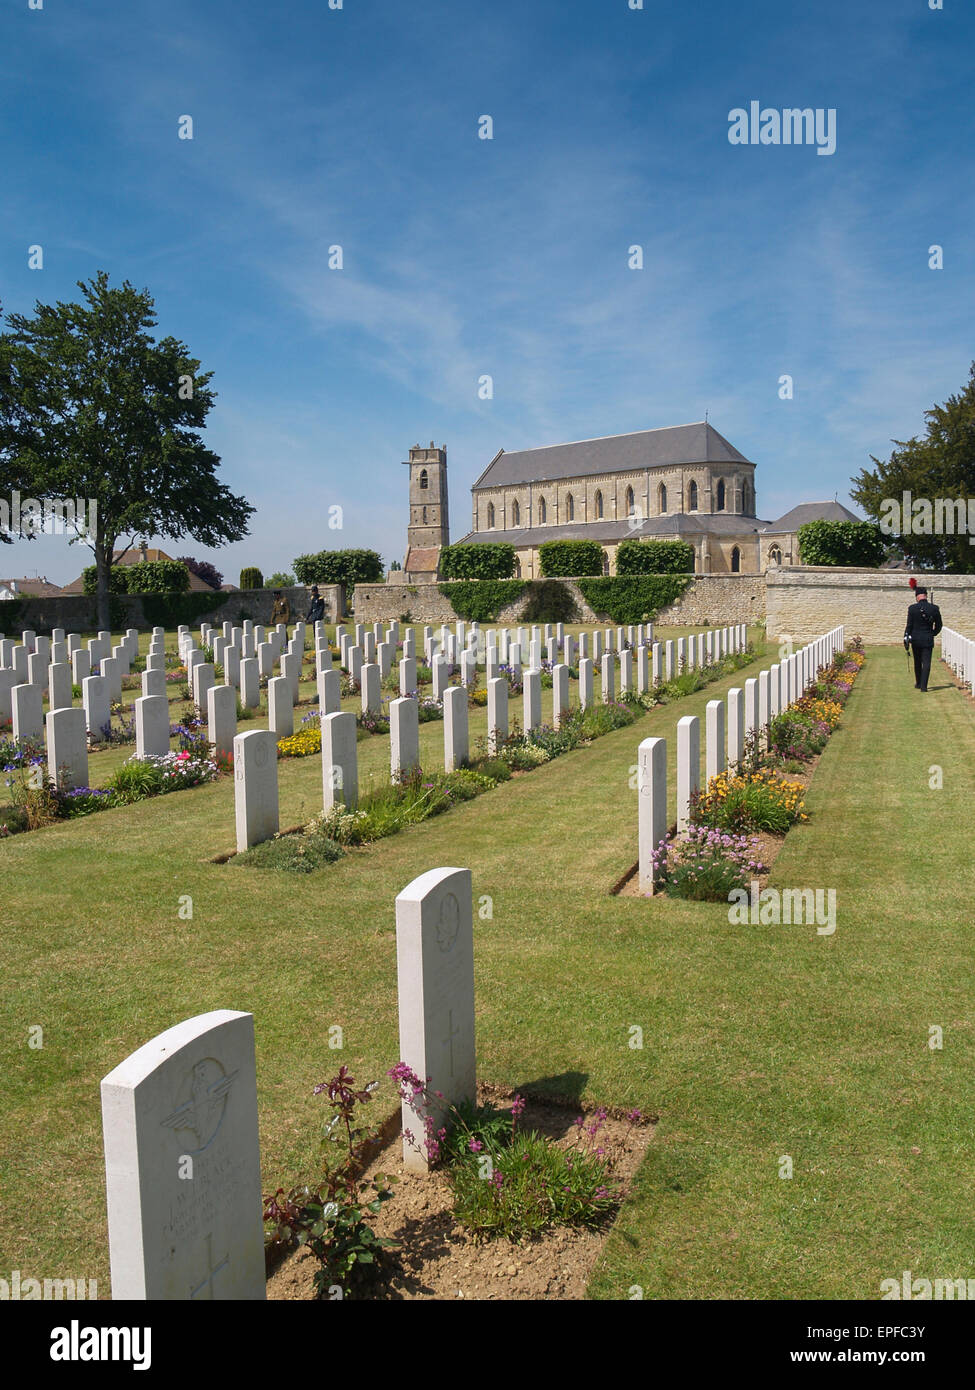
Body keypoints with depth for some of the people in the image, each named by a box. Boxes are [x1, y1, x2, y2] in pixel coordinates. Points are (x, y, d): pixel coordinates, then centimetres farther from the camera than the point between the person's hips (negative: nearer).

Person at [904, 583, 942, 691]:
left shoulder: (912, 608, -10)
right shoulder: (934, 609, -5)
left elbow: (909, 625, -6)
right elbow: (939, 625, 5)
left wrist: (906, 639, 2)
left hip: (915, 639, 1)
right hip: (928, 640, 0)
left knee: (917, 663, 15)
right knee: (926, 663, 0)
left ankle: (918, 684, 27)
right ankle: (923, 686, -7)